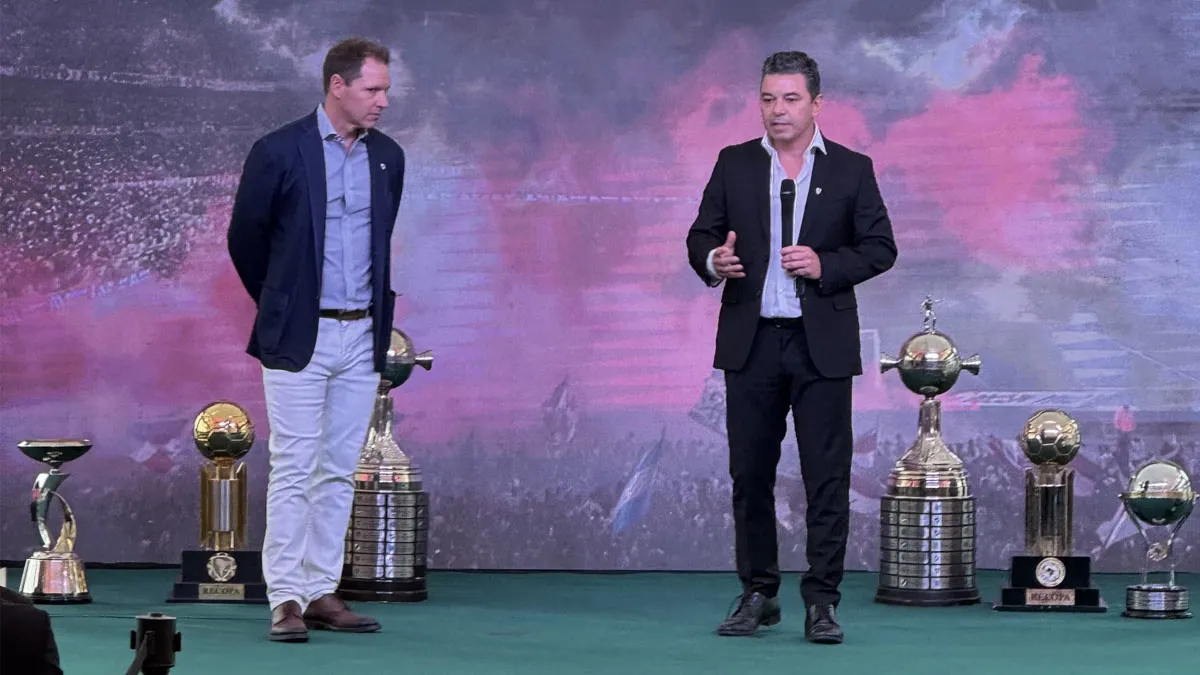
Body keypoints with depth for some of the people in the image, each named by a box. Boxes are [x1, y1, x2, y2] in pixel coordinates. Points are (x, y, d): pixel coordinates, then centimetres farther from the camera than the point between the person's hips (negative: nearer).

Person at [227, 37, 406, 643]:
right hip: (299, 337, -5)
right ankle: (286, 600, -4)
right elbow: (245, 237, 3)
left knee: (339, 473, 7)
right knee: (293, 471, -6)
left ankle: (321, 592, 12)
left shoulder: (387, 157, 8)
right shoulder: (279, 152, -8)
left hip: (362, 336, 5)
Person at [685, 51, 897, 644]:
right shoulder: (734, 165, 7)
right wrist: (713, 261, -15)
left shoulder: (851, 169, 3)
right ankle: (758, 595, 16)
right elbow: (700, 236, 7)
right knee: (750, 475, 6)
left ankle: (821, 601, 3)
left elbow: (880, 248, 2)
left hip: (821, 345, -2)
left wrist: (825, 265, -14)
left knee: (827, 477, -2)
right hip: (751, 343, 2)